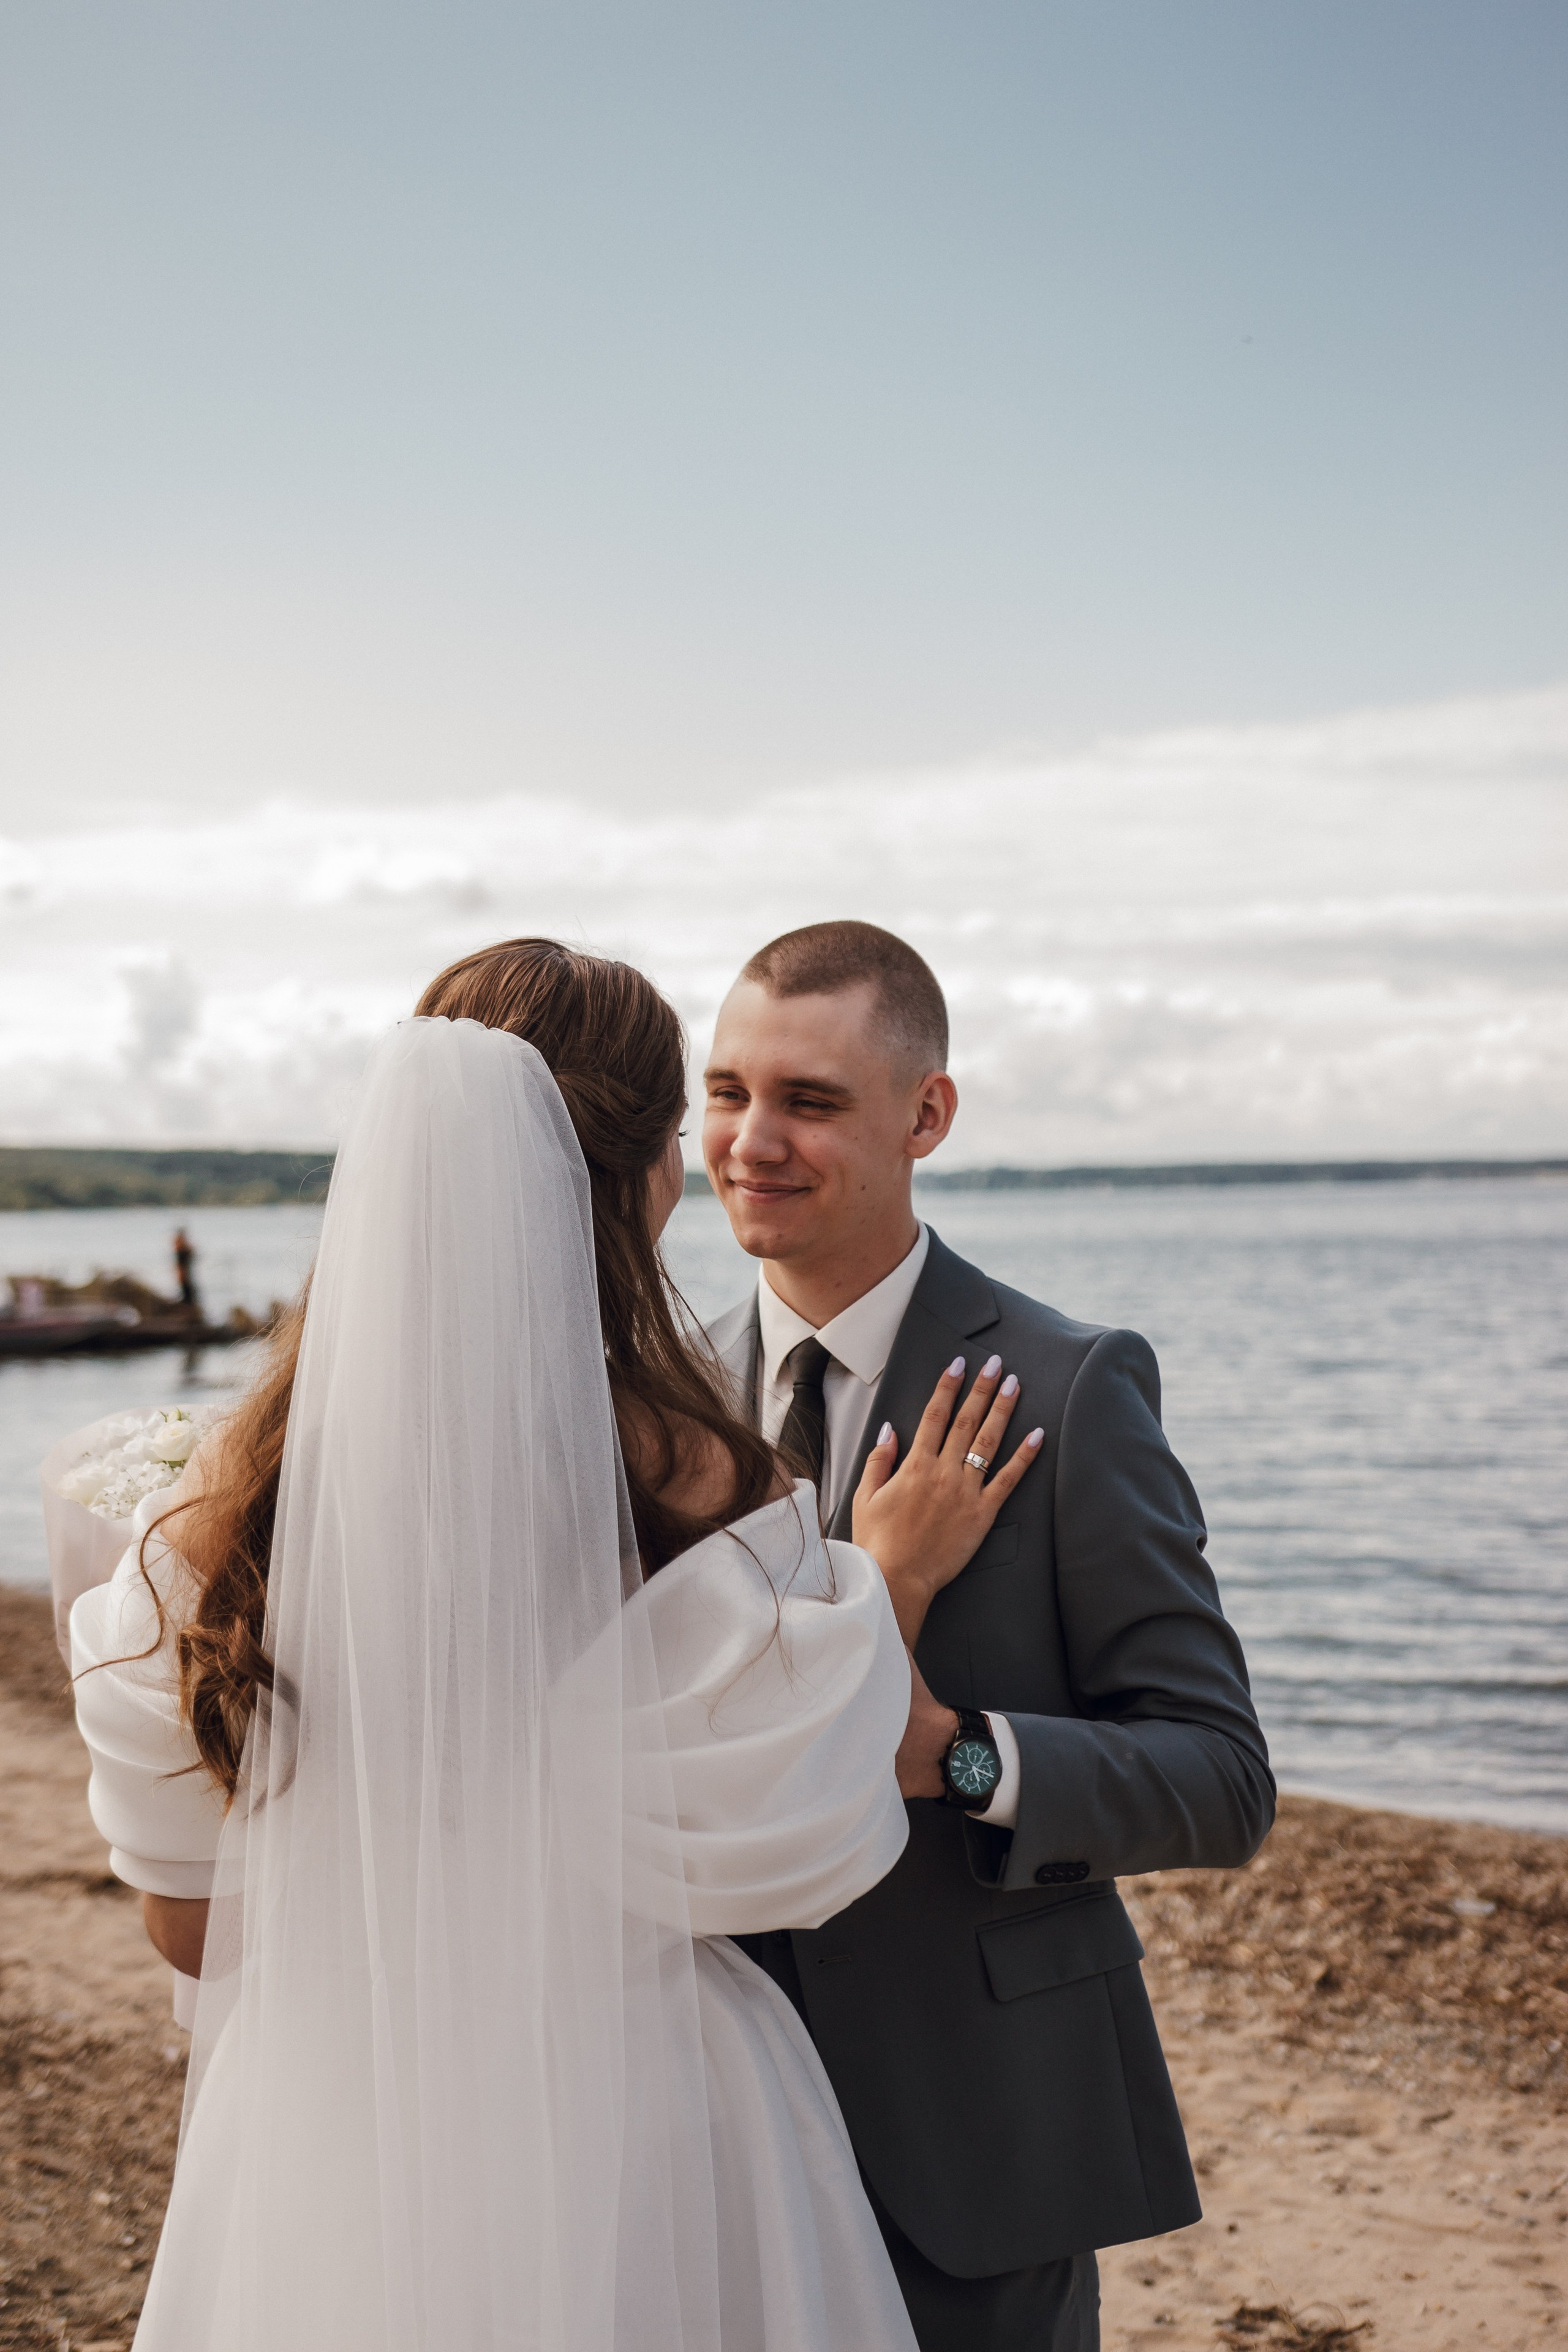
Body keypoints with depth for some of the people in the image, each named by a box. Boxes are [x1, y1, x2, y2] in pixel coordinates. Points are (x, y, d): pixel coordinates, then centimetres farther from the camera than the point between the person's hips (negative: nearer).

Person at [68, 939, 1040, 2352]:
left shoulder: (242, 1495, -9)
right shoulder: (697, 1493, -20)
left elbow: (188, 1924, -1)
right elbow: (798, 1873, -10)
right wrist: (895, 1576, -1)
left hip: (312, 2172, 3)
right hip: (629, 2161, -2)